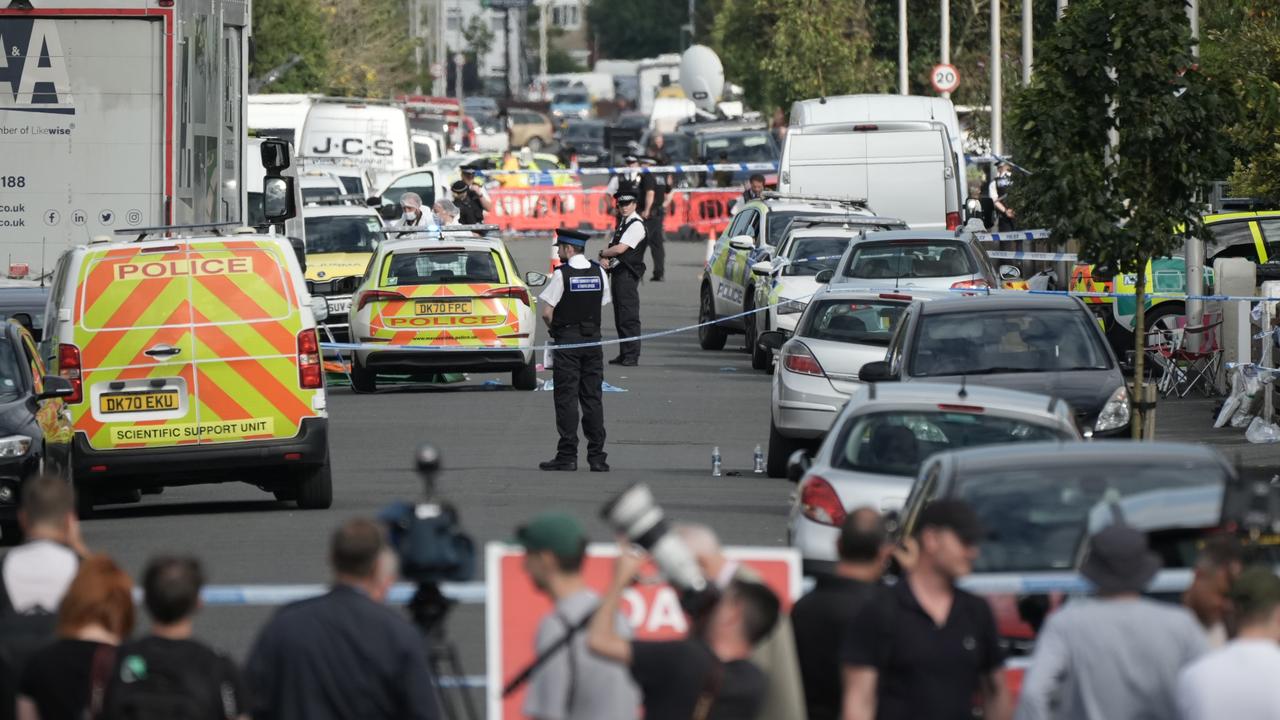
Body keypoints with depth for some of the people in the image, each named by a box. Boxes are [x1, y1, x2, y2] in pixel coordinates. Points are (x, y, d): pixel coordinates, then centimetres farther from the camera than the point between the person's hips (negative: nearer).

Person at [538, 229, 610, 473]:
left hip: (567, 342, -5)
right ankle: (597, 456, 5)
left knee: (566, 398, -2)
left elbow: (547, 312, -12)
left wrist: (554, 327, 7)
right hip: (593, 339, 5)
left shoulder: (562, 274, -11)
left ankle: (567, 455, -4)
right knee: (592, 397, 7)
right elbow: (602, 304, 6)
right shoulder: (599, 273, 5)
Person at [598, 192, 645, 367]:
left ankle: (632, 356, -10)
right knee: (620, 317, 11)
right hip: (617, 273, 9)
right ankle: (624, 354, 16)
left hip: (628, 274, -9)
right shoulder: (622, 223, 19)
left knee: (629, 316, -10)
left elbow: (620, 248, -18)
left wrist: (603, 253, -2)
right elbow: (614, 248, 17)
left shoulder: (636, 225, -10)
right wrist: (606, 258, -5)